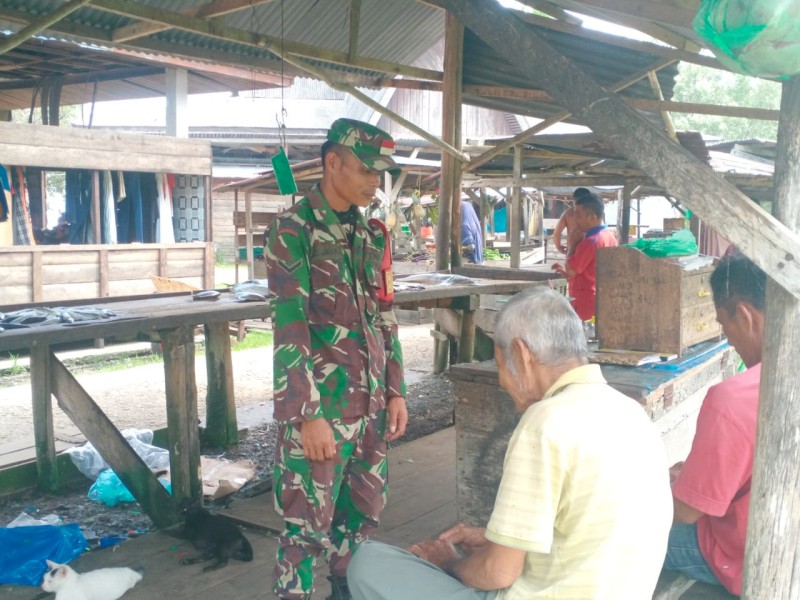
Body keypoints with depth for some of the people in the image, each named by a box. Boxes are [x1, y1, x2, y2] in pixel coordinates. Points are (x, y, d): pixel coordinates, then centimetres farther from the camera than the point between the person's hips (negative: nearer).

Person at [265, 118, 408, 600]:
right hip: (320, 407, -6)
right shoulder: (294, 230, -11)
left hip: (371, 405, 7)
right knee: (307, 527, 4)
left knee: (363, 516, 18)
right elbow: (289, 328, -16)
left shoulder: (374, 234, 9)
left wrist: (396, 392, 10)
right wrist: (308, 415, -19)